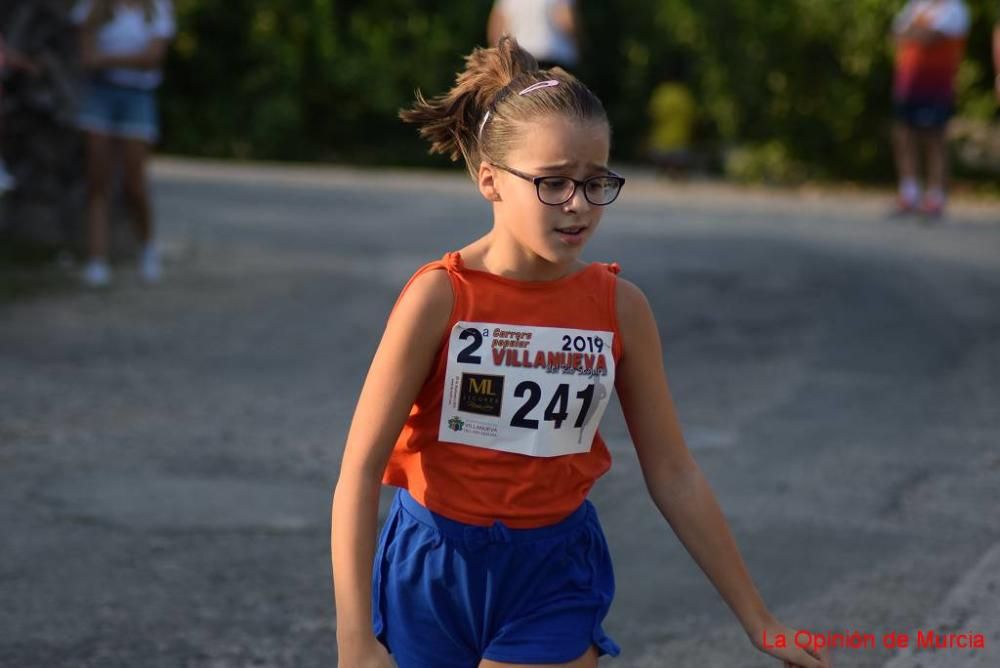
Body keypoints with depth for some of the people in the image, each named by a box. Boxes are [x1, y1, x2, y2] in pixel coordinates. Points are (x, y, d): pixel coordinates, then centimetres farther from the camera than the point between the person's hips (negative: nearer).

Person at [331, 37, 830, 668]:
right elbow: (360, 469, -15)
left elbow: (674, 475, 1)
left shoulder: (621, 307, -7)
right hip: (431, 568, -1)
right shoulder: (440, 296, -15)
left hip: (555, 577, 1)